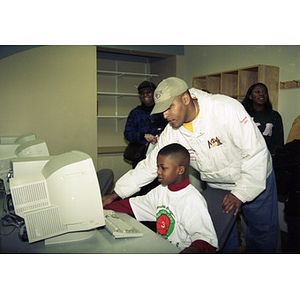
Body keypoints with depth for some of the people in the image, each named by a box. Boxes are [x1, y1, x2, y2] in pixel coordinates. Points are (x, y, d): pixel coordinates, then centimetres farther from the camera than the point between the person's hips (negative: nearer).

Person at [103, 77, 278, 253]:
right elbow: (151, 165, -8)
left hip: (256, 180, -2)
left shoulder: (227, 108, -29)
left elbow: (256, 151, -25)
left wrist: (241, 192, -25)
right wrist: (116, 194, -12)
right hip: (217, 187, 3)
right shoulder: (172, 132, -15)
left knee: (263, 233, 13)